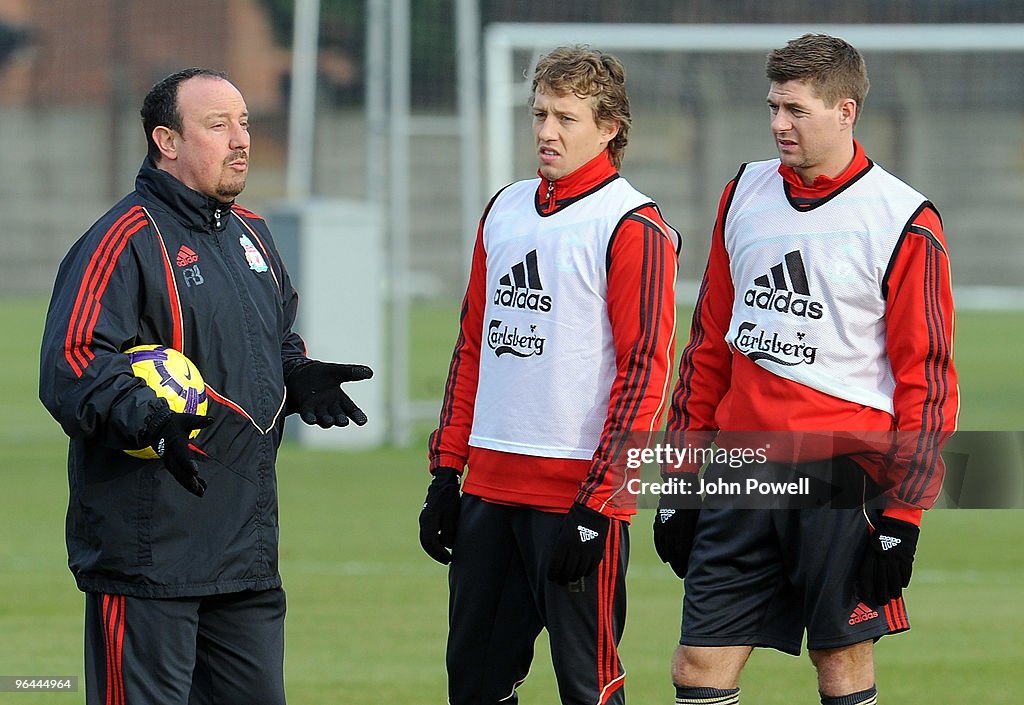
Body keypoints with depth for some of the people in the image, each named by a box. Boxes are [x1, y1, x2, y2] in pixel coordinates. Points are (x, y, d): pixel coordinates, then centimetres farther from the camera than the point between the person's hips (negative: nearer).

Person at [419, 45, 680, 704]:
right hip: (489, 488, 7)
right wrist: (447, 469, 14)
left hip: (577, 493, -7)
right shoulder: (506, 211, 14)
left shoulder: (633, 228, -8)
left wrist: (596, 503, -16)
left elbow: (645, 371, -12)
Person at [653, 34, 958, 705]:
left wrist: (903, 512, -11)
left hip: (841, 475, -5)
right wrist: (681, 476, 14)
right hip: (741, 472, 5)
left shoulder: (904, 222, -6)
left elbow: (926, 375, -6)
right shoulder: (746, 194, 11)